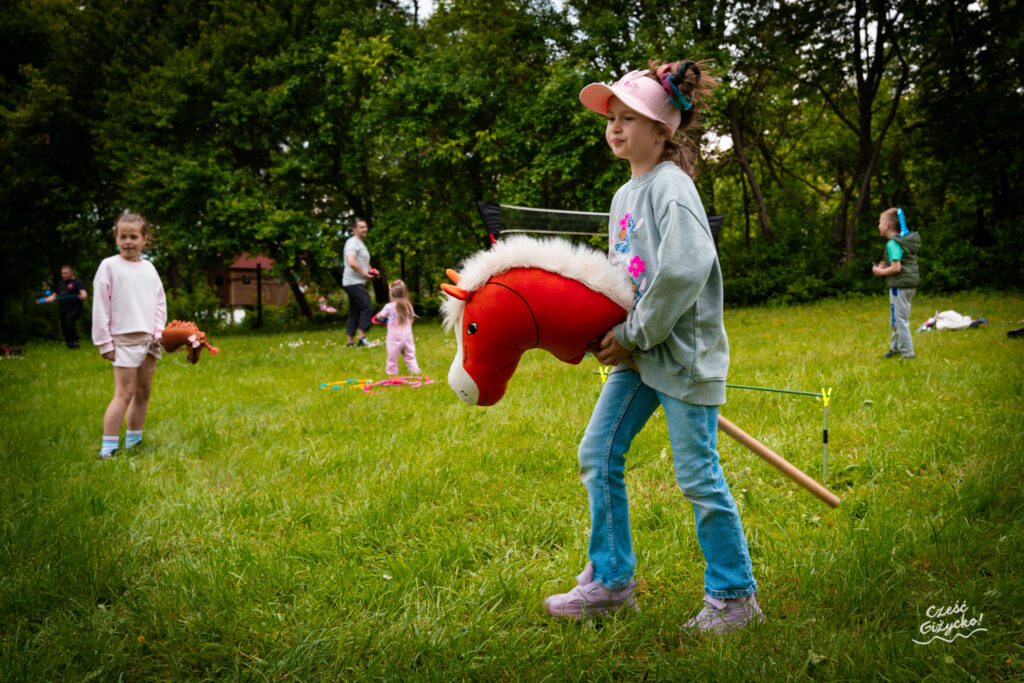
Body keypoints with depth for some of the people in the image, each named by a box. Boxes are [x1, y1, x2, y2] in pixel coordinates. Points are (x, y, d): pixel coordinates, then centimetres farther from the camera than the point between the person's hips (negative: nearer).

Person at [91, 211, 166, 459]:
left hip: (149, 339, 6)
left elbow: (160, 302, 17)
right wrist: (104, 342, -7)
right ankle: (108, 449, -8)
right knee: (124, 393, -12)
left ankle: (133, 442, 23)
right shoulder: (109, 266, -4)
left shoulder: (148, 268, 11)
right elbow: (100, 306, -5)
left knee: (144, 391, 11)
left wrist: (158, 332, 3)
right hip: (124, 339, -6)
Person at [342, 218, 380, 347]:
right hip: (353, 282, -10)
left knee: (354, 311, 11)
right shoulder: (352, 242, -10)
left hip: (358, 283, 10)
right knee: (367, 307, -18)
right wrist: (365, 274, -16)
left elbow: (364, 263, 34)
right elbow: (351, 262, -25)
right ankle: (361, 337, -20)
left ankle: (350, 340, 14)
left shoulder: (361, 244, 22)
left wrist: (372, 271, 13)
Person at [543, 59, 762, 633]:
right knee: (598, 455, 8)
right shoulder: (625, 195, 14)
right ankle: (612, 581, 21)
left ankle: (735, 595, 18)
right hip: (638, 351, 9)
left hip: (682, 353, -9)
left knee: (698, 475, -1)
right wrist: (613, 334, 7)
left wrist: (635, 335, -18)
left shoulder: (672, 186, -13)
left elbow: (686, 270, -26)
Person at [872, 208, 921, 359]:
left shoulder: (893, 244, -17)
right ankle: (895, 348, 29)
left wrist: (880, 271, -8)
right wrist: (886, 265, 12)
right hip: (911, 284, 10)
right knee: (896, 319, 19)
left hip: (899, 285, -10)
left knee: (900, 320, -3)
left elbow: (896, 268, -23)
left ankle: (908, 353, 0)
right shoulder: (907, 240, 12)